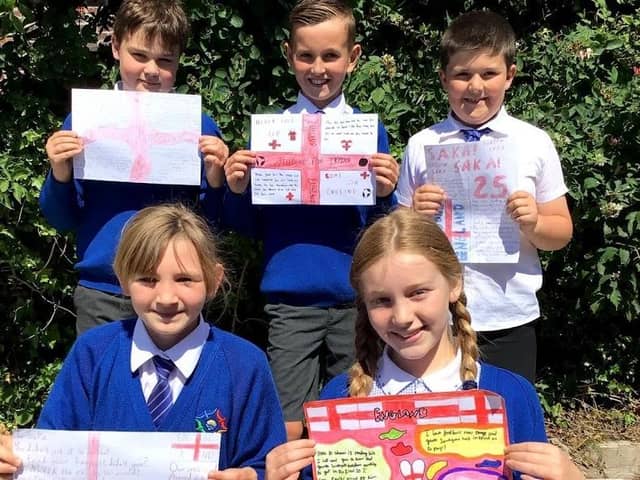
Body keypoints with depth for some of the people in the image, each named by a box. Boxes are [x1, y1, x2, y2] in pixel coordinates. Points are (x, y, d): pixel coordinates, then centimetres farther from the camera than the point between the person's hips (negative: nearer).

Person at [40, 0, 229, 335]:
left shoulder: (199, 126, -1)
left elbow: (212, 221, 4)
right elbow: (63, 220, 5)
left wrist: (215, 179, -14)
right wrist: (59, 174, -12)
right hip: (101, 295, 1)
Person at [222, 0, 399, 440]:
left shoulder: (371, 131, 2)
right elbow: (250, 226, 7)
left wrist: (385, 195, -16)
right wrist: (237, 190, -12)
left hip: (355, 297, 1)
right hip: (292, 298, 0)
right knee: (290, 430, 1)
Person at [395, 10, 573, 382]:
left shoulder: (535, 143, 0)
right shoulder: (421, 146, 0)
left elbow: (562, 232, 5)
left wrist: (534, 223, -15)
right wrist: (416, 214, -14)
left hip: (511, 319, 0)